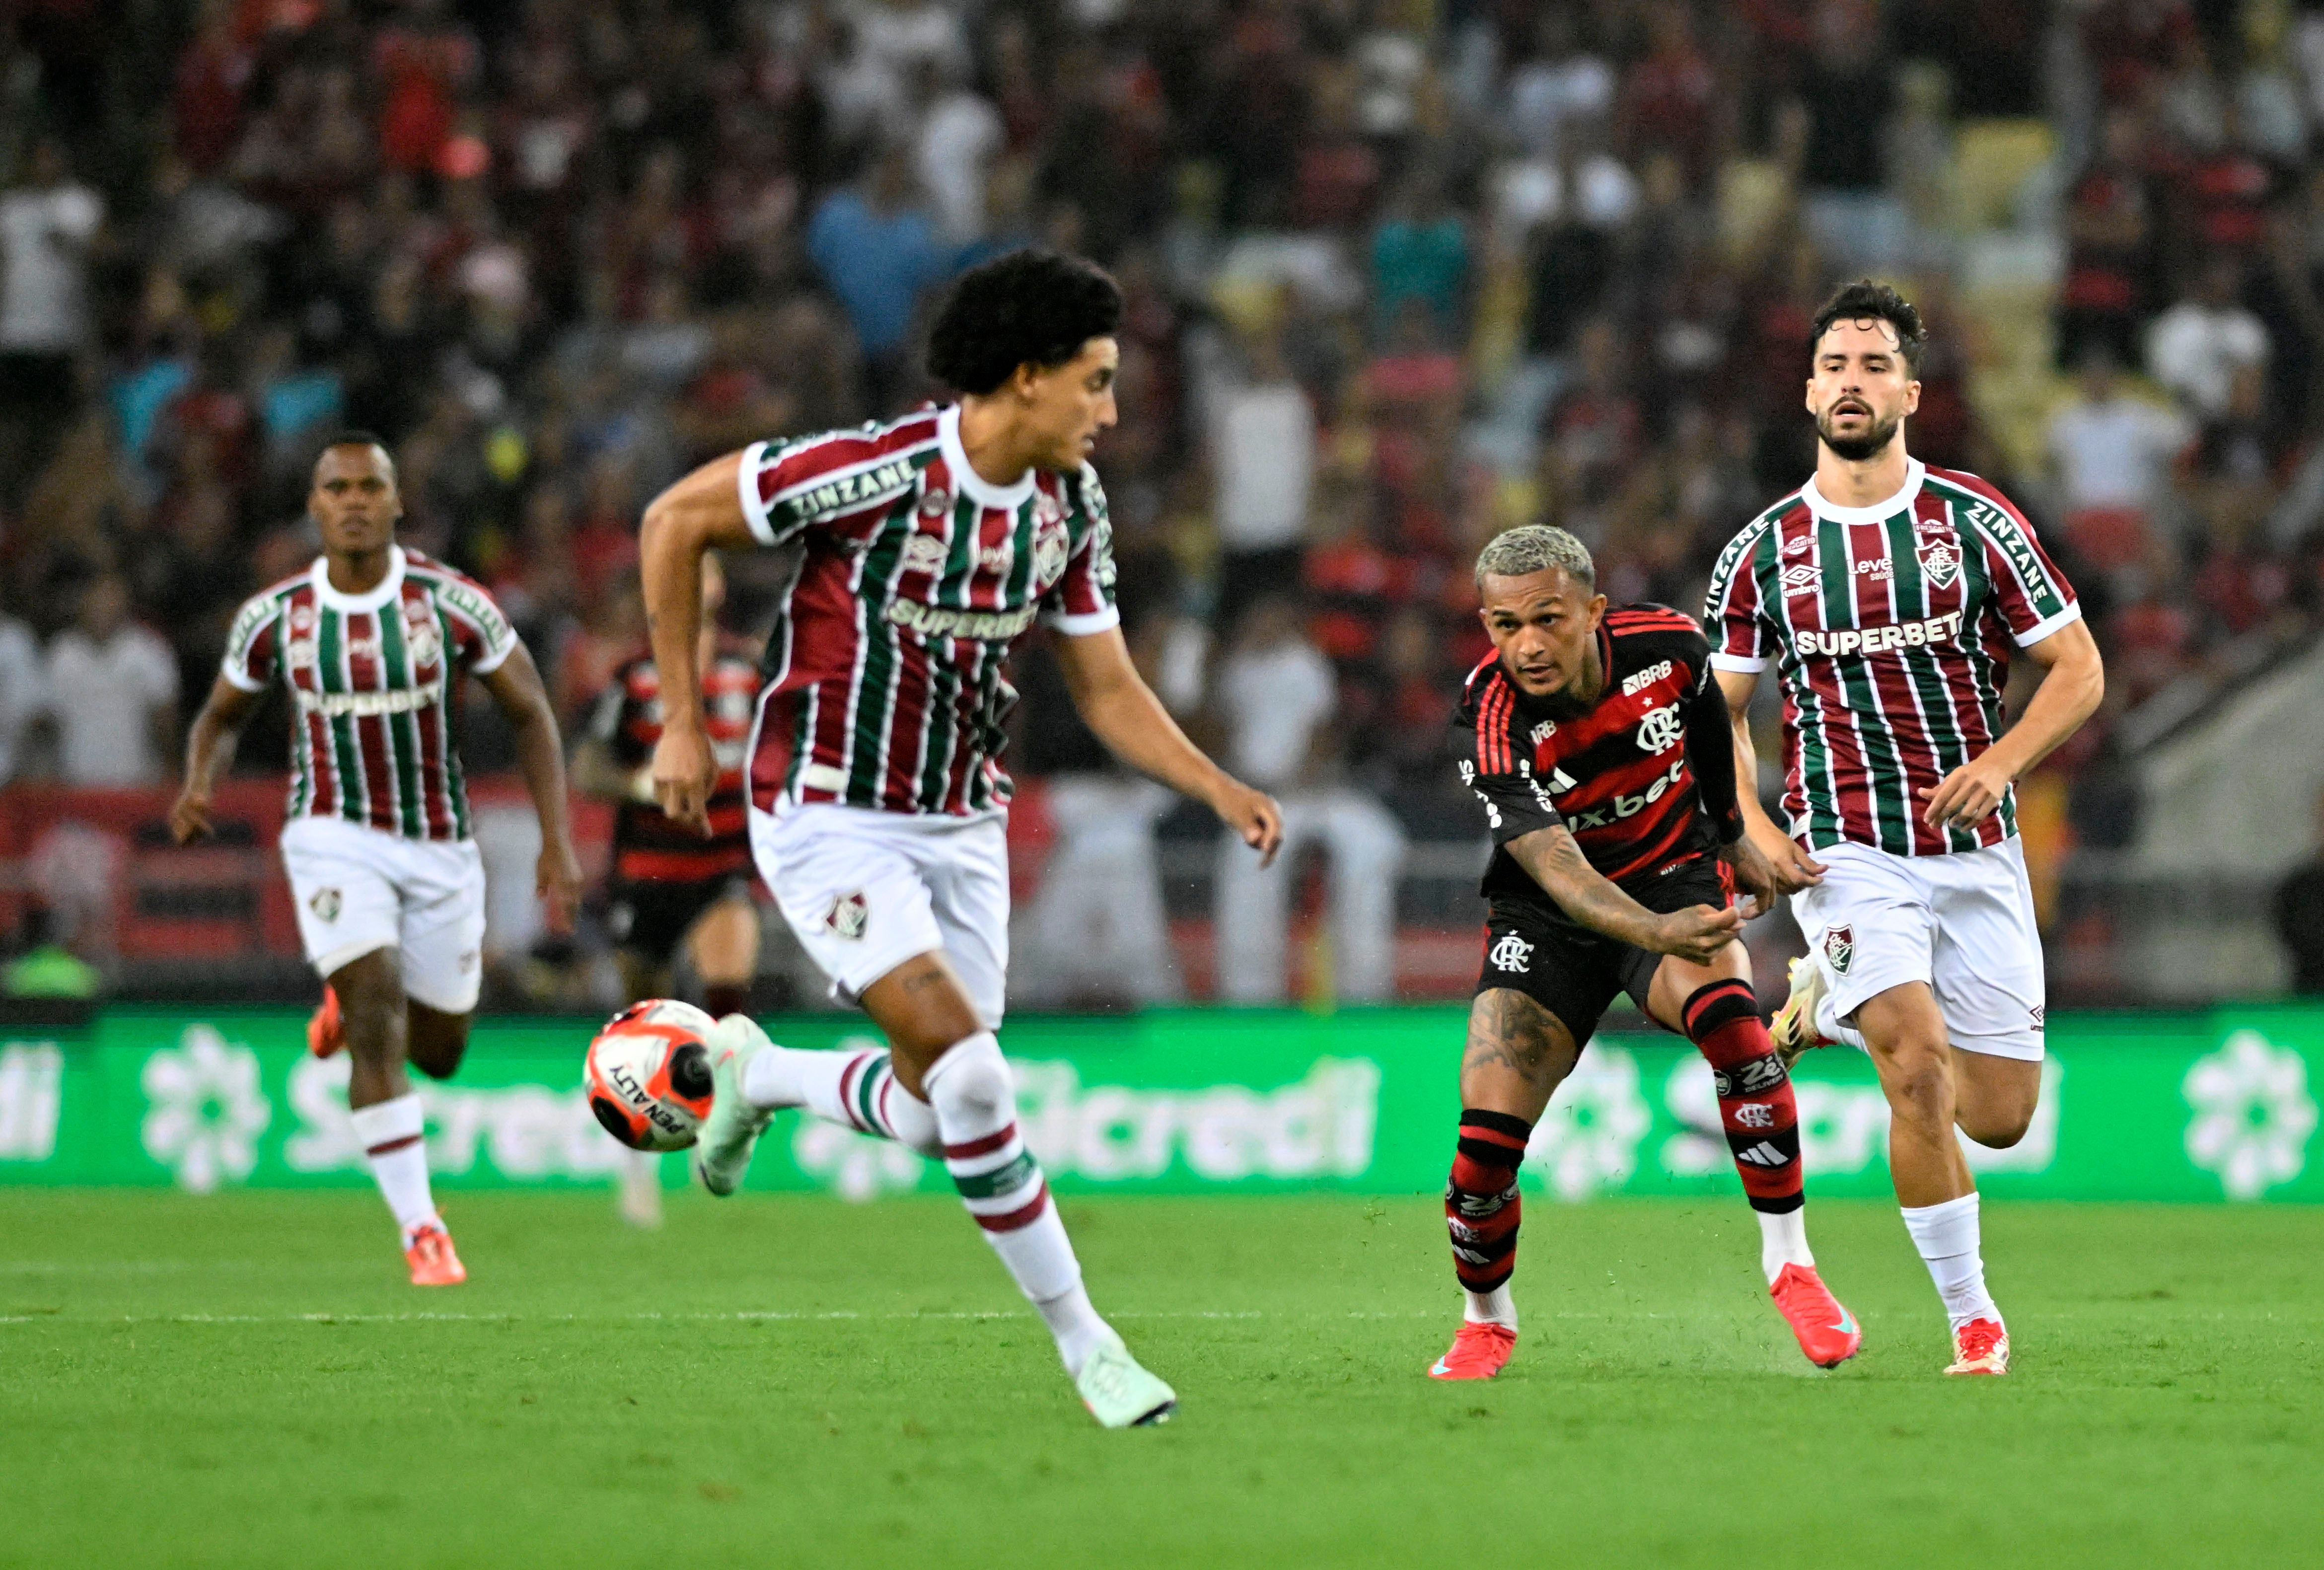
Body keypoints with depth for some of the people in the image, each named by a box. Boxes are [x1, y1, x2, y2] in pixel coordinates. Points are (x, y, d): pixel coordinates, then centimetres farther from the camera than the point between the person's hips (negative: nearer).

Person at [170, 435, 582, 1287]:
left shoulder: (452, 603, -11)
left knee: (438, 1053, 12)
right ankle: (421, 1231, -11)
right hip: (334, 836, -1)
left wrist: (557, 841, -9)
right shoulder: (275, 617, -7)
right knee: (376, 1031, -19)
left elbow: (530, 715, -1)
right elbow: (222, 715, 10)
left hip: (439, 846, 1)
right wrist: (197, 787, -12)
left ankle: (353, 997, 47)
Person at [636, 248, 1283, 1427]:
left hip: (961, 823, 7)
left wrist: (1221, 790, -10)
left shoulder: (1068, 504, -1)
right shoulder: (878, 471, -22)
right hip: (830, 820, -7)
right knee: (969, 1074, -19)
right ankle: (1080, 1340, -7)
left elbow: (1108, 691, 7)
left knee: (934, 1116, 8)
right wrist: (681, 722, -10)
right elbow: (676, 518, -13)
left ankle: (751, 1073, 37)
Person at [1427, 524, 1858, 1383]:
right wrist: (1655, 932, -57)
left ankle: (1789, 1261, -20)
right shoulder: (1489, 722, -28)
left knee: (1729, 1015, -32)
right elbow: (1553, 865, -40)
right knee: (1487, 1135, -14)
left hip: (1678, 881, 1)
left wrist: (1734, 836, 21)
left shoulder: (1667, 645, -18)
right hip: (1550, 918, -1)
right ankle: (1486, 1322, 17)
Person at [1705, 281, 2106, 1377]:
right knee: (1920, 1069, -22)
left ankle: (1841, 1007, 32)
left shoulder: (1974, 521, -1)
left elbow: (2078, 668, 2)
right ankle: (1971, 1317, -9)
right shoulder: (1765, 550, 3)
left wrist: (1999, 762, -16)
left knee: (2001, 1116, 3)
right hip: (1847, 854, -1)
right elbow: (1720, 707, 13)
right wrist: (1754, 827, -4)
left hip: (1976, 854, 1)